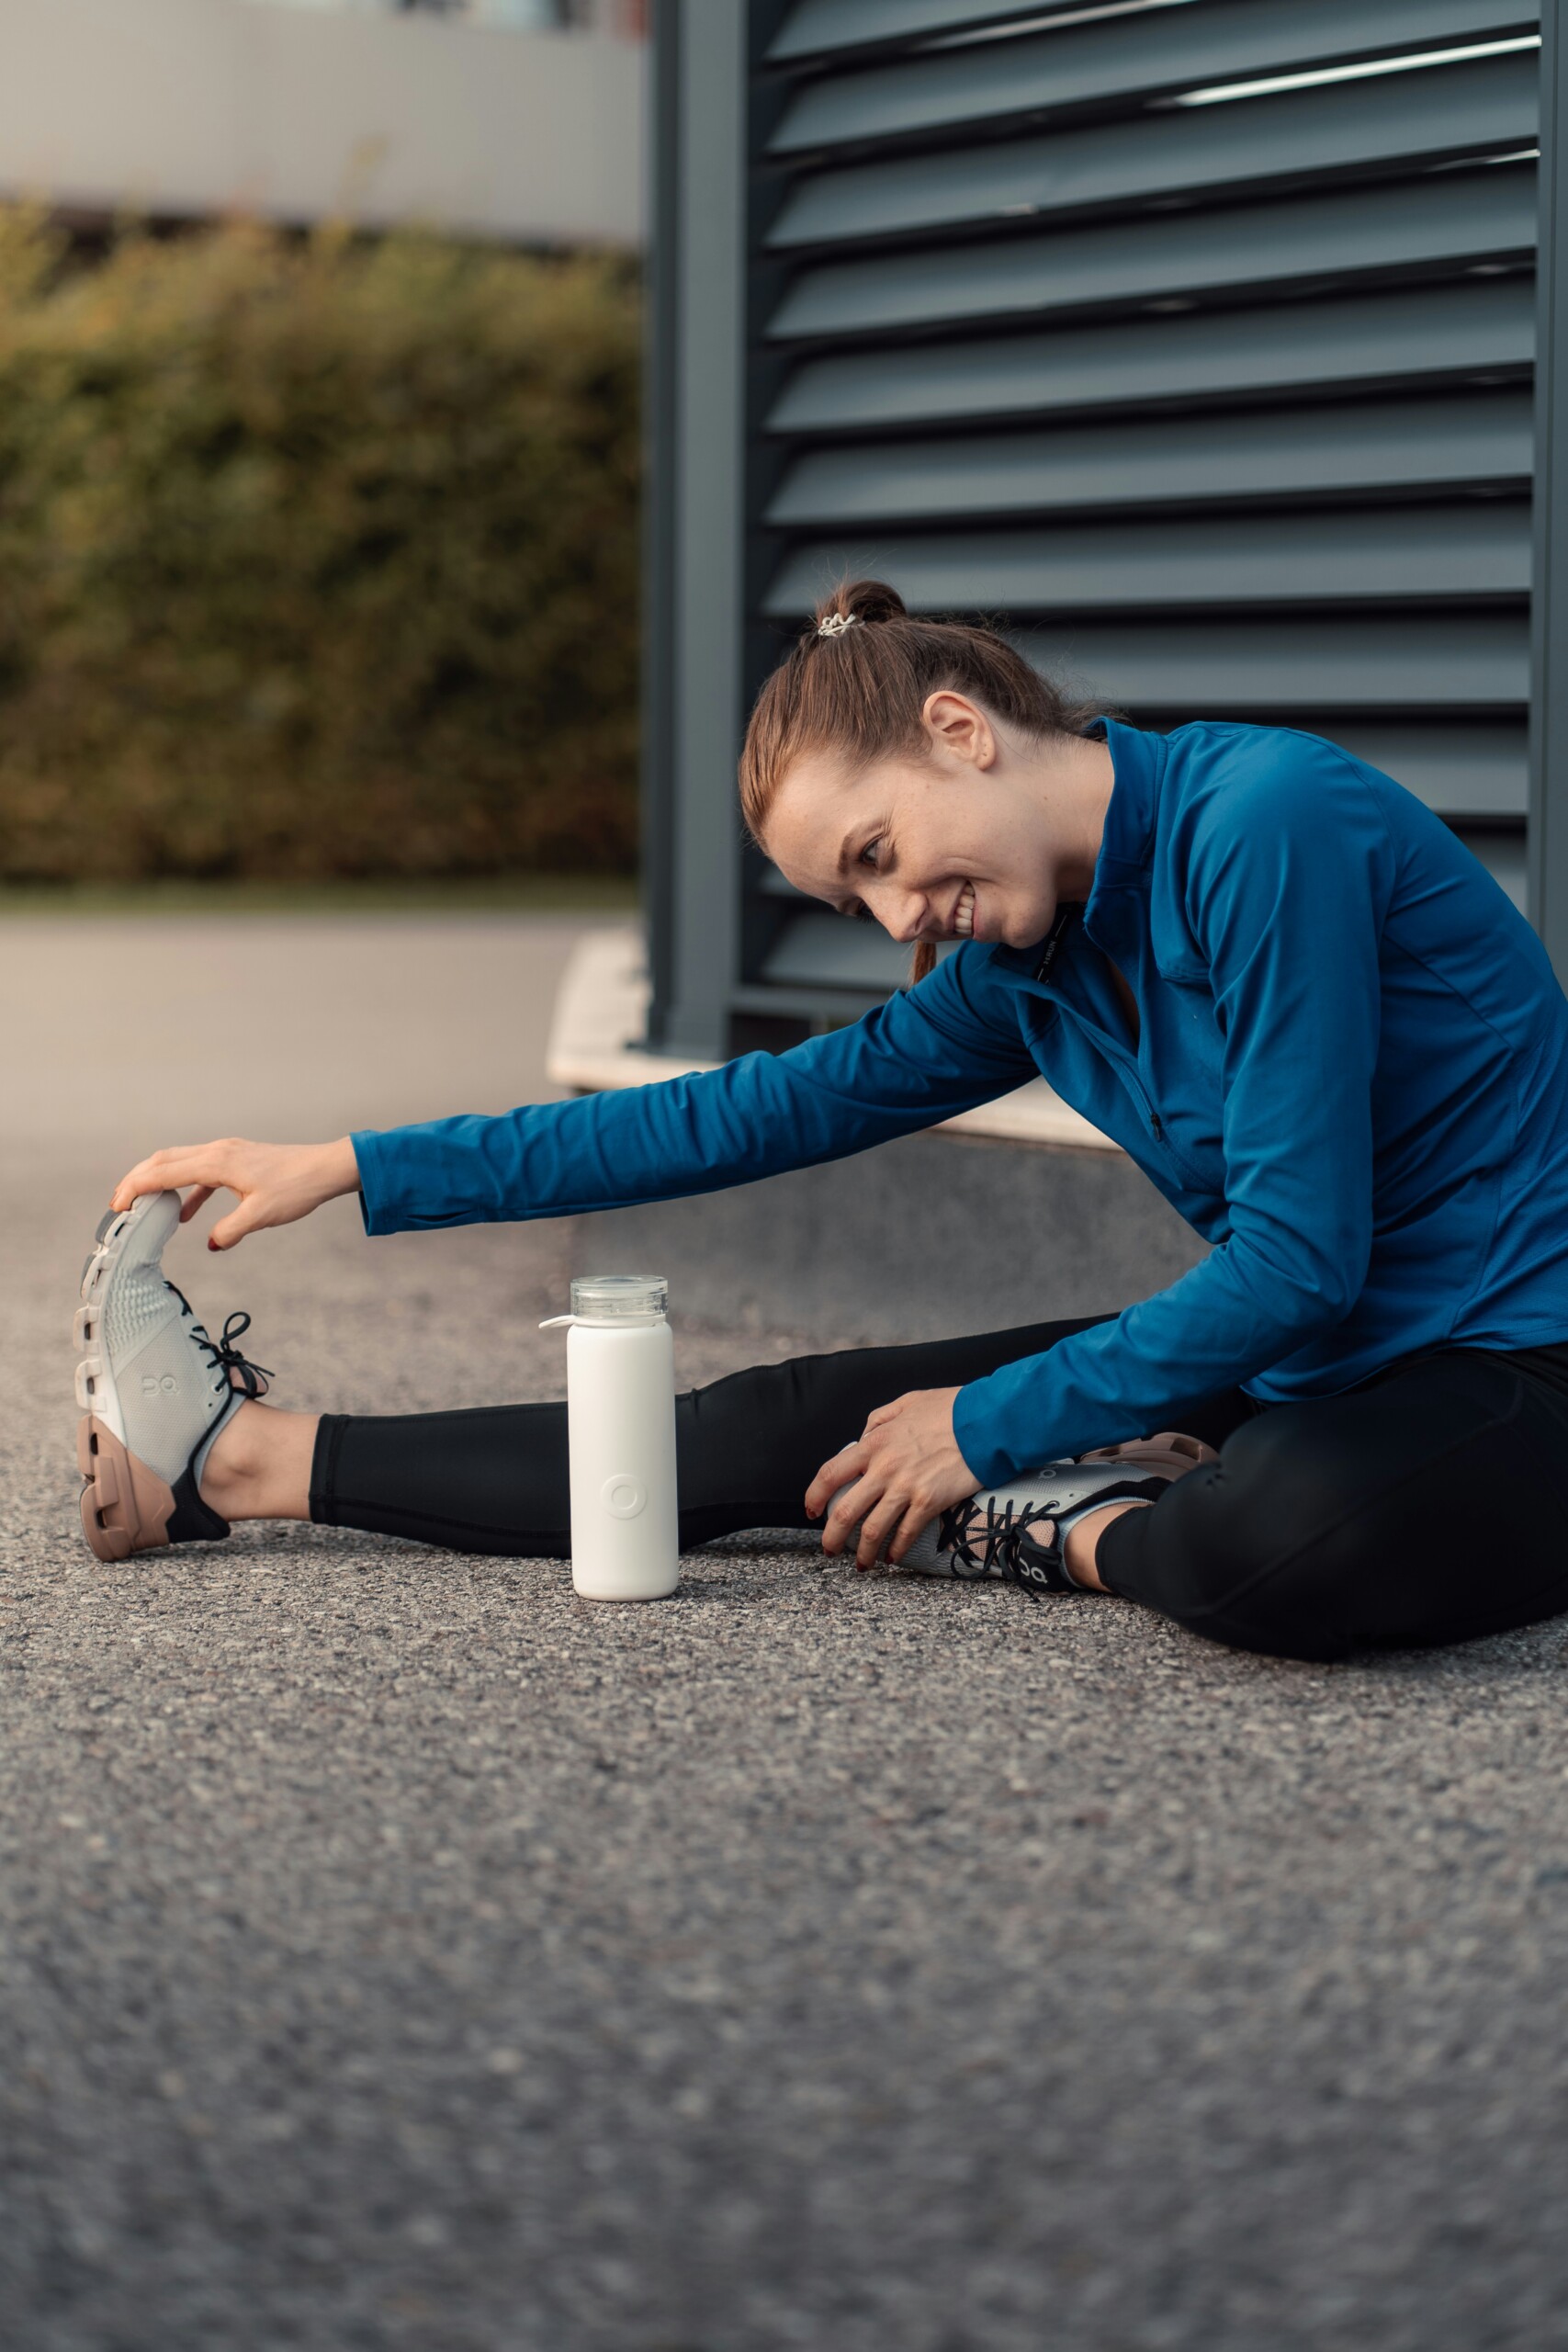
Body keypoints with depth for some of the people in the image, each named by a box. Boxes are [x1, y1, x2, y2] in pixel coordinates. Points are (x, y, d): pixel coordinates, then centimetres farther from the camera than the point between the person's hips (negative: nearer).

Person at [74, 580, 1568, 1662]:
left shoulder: (1263, 823, -21)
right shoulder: (1030, 961, 4)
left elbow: (1298, 1257, -22)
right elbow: (764, 1113, 10)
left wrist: (988, 1428, -13)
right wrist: (354, 1172, 10)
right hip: (1290, 1359, 7)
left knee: (1281, 1546, -42)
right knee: (784, 1426, 2)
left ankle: (1065, 1531, -9)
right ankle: (244, 1461, 9)